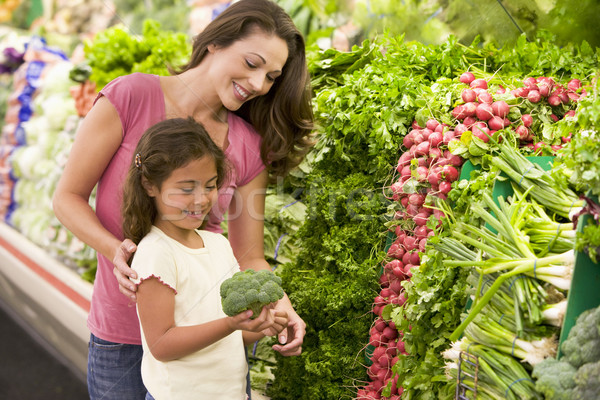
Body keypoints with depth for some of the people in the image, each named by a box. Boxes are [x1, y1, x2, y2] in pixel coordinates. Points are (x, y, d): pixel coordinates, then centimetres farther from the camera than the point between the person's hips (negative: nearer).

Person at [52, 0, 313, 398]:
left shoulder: (250, 148, 0)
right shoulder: (131, 96, -10)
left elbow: (249, 259, 1)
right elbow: (68, 196, -5)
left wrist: (280, 307, -18)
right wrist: (115, 250, -23)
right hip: (123, 332, -2)